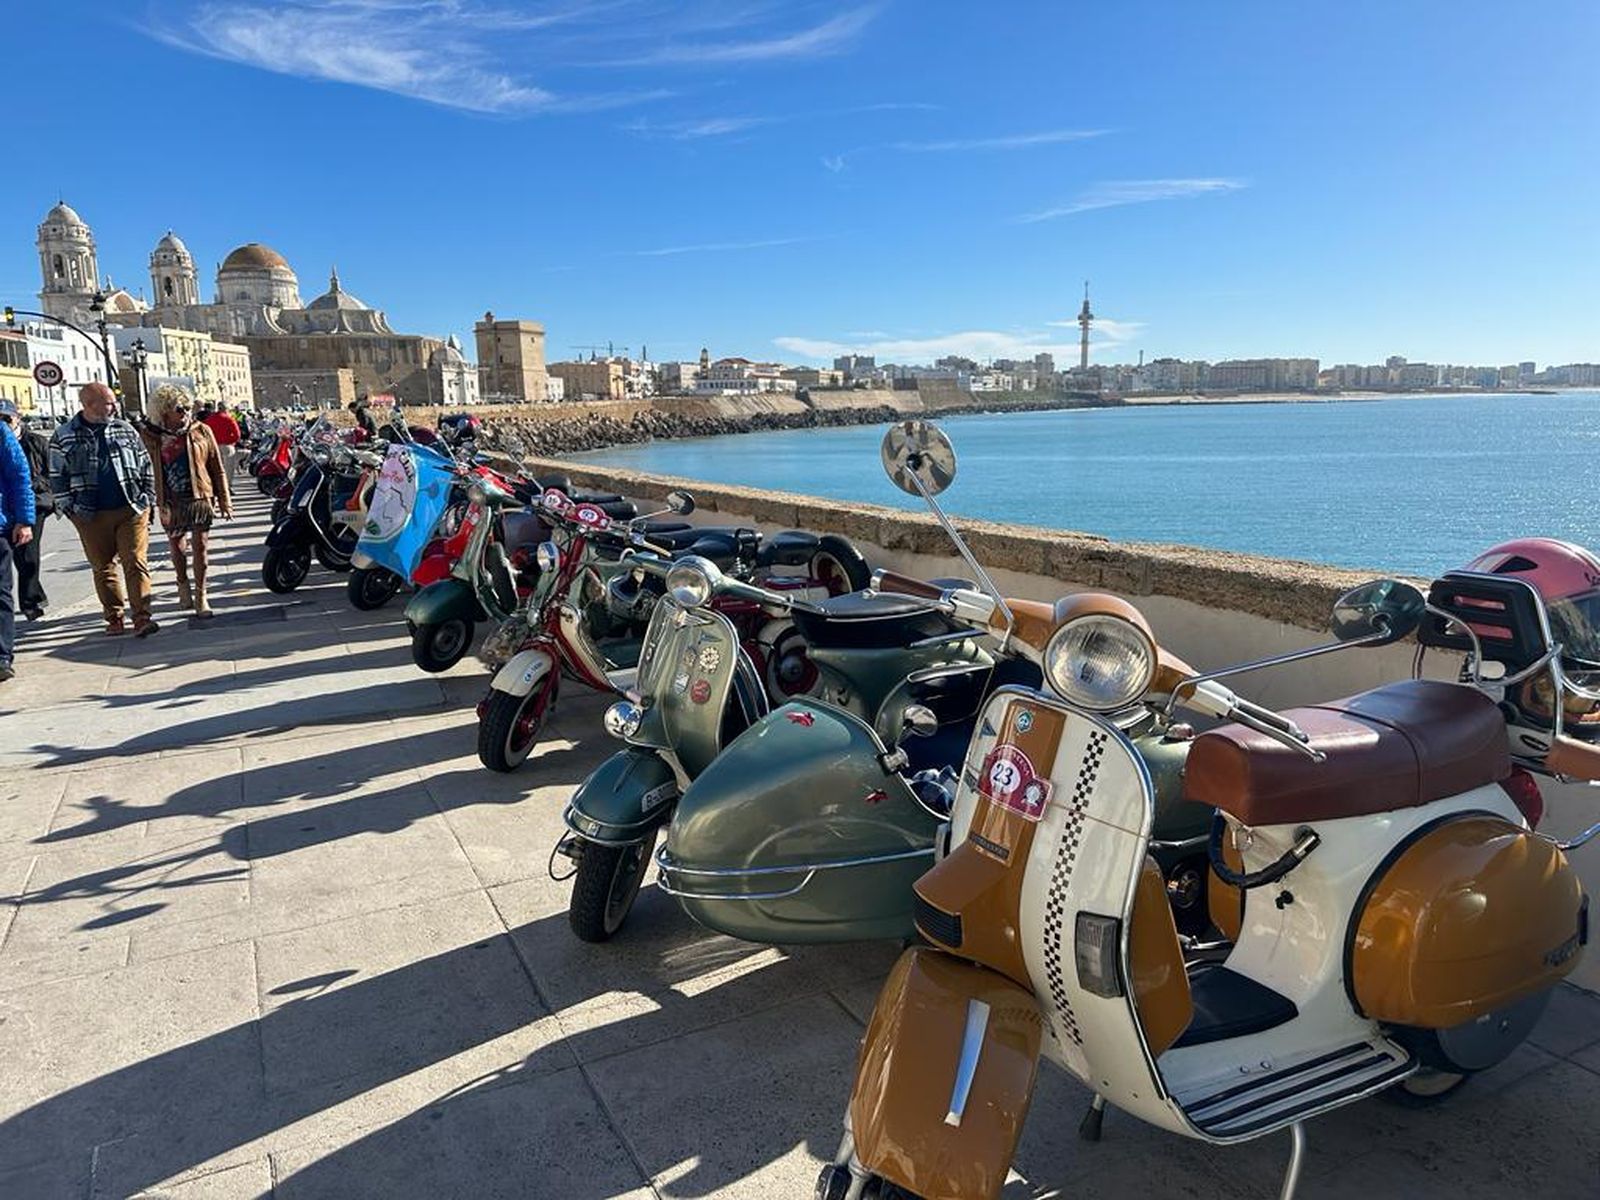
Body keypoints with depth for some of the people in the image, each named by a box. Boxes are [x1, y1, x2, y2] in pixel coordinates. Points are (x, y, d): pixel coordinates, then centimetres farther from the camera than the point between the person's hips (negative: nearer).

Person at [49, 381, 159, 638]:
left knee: (136, 563, -7)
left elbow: (146, 465, 12)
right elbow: (57, 476, 6)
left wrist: (147, 499, 7)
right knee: (103, 568, 8)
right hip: (91, 516, 0)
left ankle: (142, 617, -9)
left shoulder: (125, 429, 8)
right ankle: (114, 618, 18)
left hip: (132, 510, 0)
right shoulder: (63, 436, 3)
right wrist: (68, 508, 1)